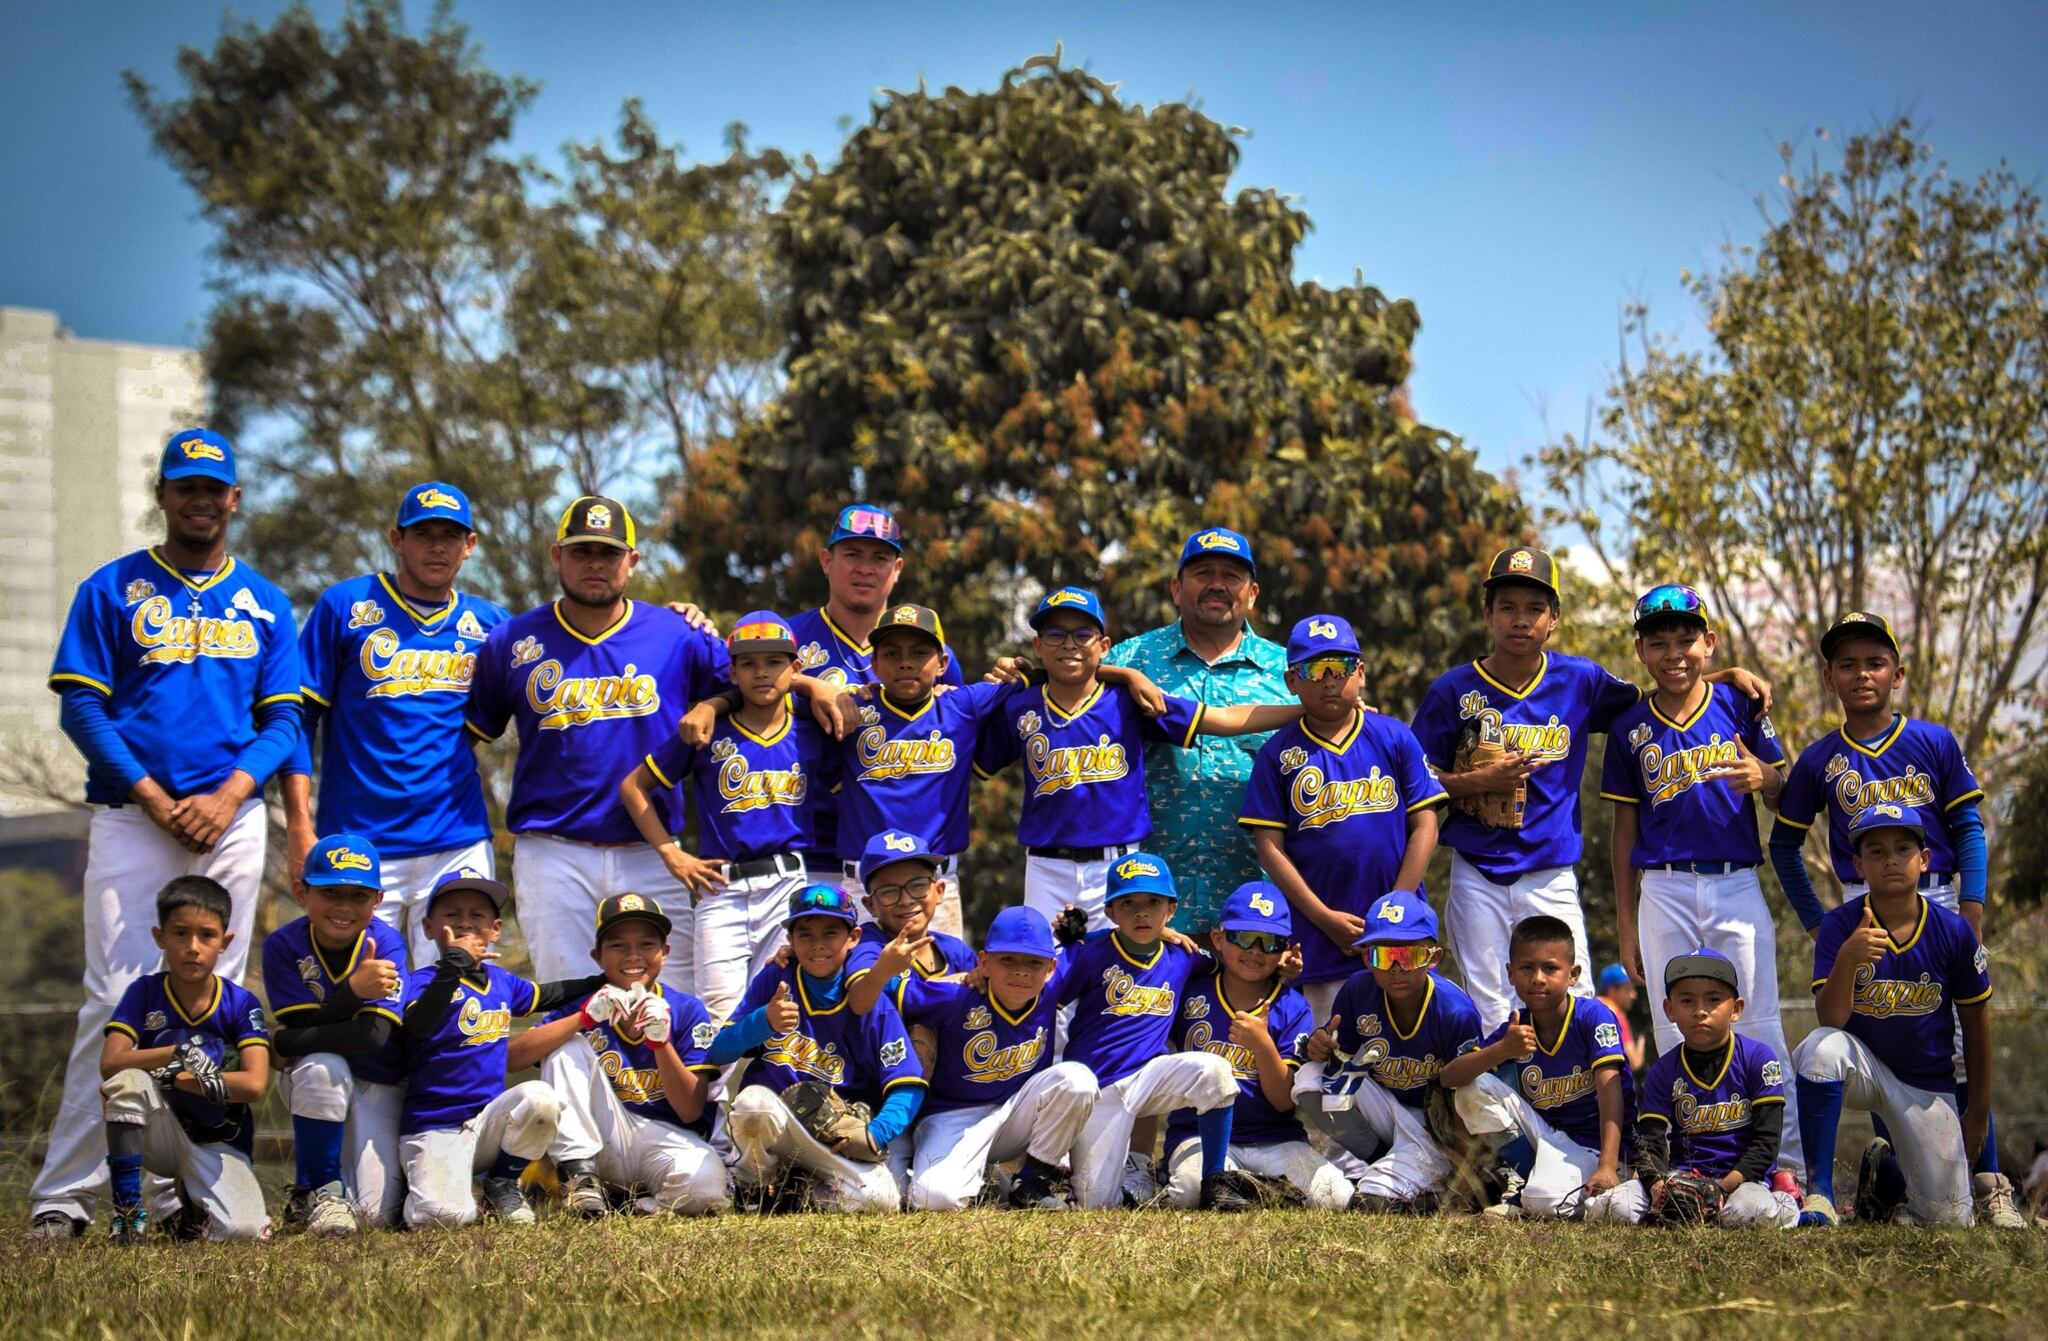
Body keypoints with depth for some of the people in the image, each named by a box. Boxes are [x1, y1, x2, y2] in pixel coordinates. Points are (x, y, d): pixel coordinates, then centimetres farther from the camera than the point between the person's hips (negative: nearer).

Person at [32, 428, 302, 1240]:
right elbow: (81, 708, -1)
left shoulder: (263, 603, 14)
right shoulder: (113, 591, 5)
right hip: (132, 816, -3)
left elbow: (283, 719, 10)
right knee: (117, 998, -11)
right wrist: (156, 799, -11)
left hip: (231, 819, 3)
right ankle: (65, 1193, -10)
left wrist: (230, 794, -8)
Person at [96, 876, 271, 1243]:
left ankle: (193, 1202, 11)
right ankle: (127, 1209, -20)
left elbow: (255, 1085, -17)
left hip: (220, 1144, 0)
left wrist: (172, 1076, -19)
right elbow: (110, 1064, -17)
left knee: (246, 1230, -27)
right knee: (126, 1081, -31)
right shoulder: (145, 992, -3)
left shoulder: (241, 1005, -5)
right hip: (161, 1139, 0)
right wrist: (177, 1053, -33)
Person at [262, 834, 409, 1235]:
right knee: (321, 1066, -38)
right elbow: (302, 1028, -21)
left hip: (378, 1085, 0)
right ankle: (319, 1190, -16)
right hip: (312, 1081, 0)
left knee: (375, 1213, -14)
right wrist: (353, 990, -38)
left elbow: (375, 1034, -27)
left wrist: (284, 1044, -22)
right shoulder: (283, 946, -14)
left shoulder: (386, 942, -17)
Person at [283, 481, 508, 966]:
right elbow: (299, 716, 2)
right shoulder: (345, 606, 3)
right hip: (358, 845, -2)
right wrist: (299, 823, -8)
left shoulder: (486, 623, 11)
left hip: (457, 847, 2)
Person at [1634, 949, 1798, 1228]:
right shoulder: (1663, 1071, 6)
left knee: (1750, 1210, -39)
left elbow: (1766, 1138, -6)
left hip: (1740, 1177, -2)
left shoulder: (1759, 1058, -2)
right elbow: (1649, 1140, -2)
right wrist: (1657, 1185, -25)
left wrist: (1725, 1185, -21)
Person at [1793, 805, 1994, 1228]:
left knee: (1950, 1219, -3)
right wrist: (1847, 959, -43)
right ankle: (1819, 1196, -26)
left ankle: (1886, 1168, 31)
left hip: (1929, 1088, 1)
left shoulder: (1953, 931, -11)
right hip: (1863, 1066, -1)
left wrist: (1978, 1113, 8)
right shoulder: (1840, 926, -14)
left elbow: (1975, 1023, 1)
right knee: (1820, 1048, -36)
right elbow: (1831, 1021, -24)